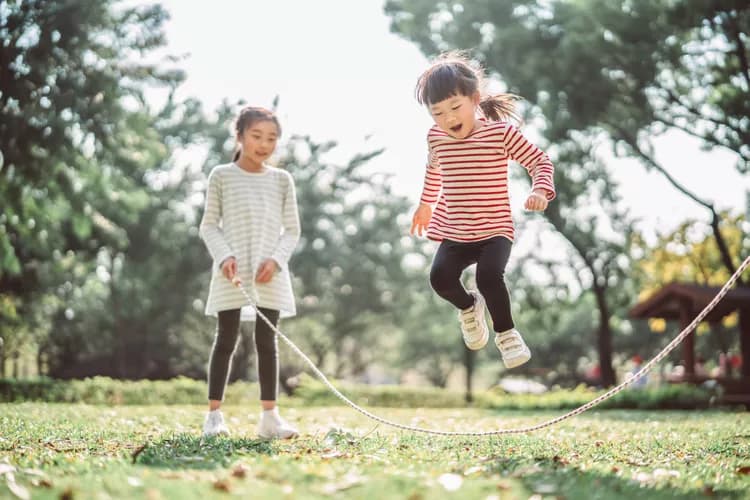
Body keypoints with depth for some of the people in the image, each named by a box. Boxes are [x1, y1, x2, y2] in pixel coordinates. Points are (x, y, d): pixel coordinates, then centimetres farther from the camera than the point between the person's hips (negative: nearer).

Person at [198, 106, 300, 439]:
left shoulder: (282, 180, 9)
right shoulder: (221, 176, 3)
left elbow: (292, 229, 9)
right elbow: (208, 226, 4)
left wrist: (275, 260, -7)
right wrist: (224, 256, -12)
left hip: (270, 275, 2)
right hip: (231, 274, -2)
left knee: (267, 341, 4)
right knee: (226, 340, 0)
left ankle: (269, 415, 9)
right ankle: (214, 414, 6)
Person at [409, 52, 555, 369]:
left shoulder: (501, 132, -11)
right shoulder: (436, 137, 1)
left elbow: (539, 161, -5)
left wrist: (540, 190, -24)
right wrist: (425, 203, 35)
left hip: (495, 230, -3)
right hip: (454, 232, 4)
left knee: (489, 276, -28)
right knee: (440, 277, -21)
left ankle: (505, 332, 0)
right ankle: (468, 306, 15)